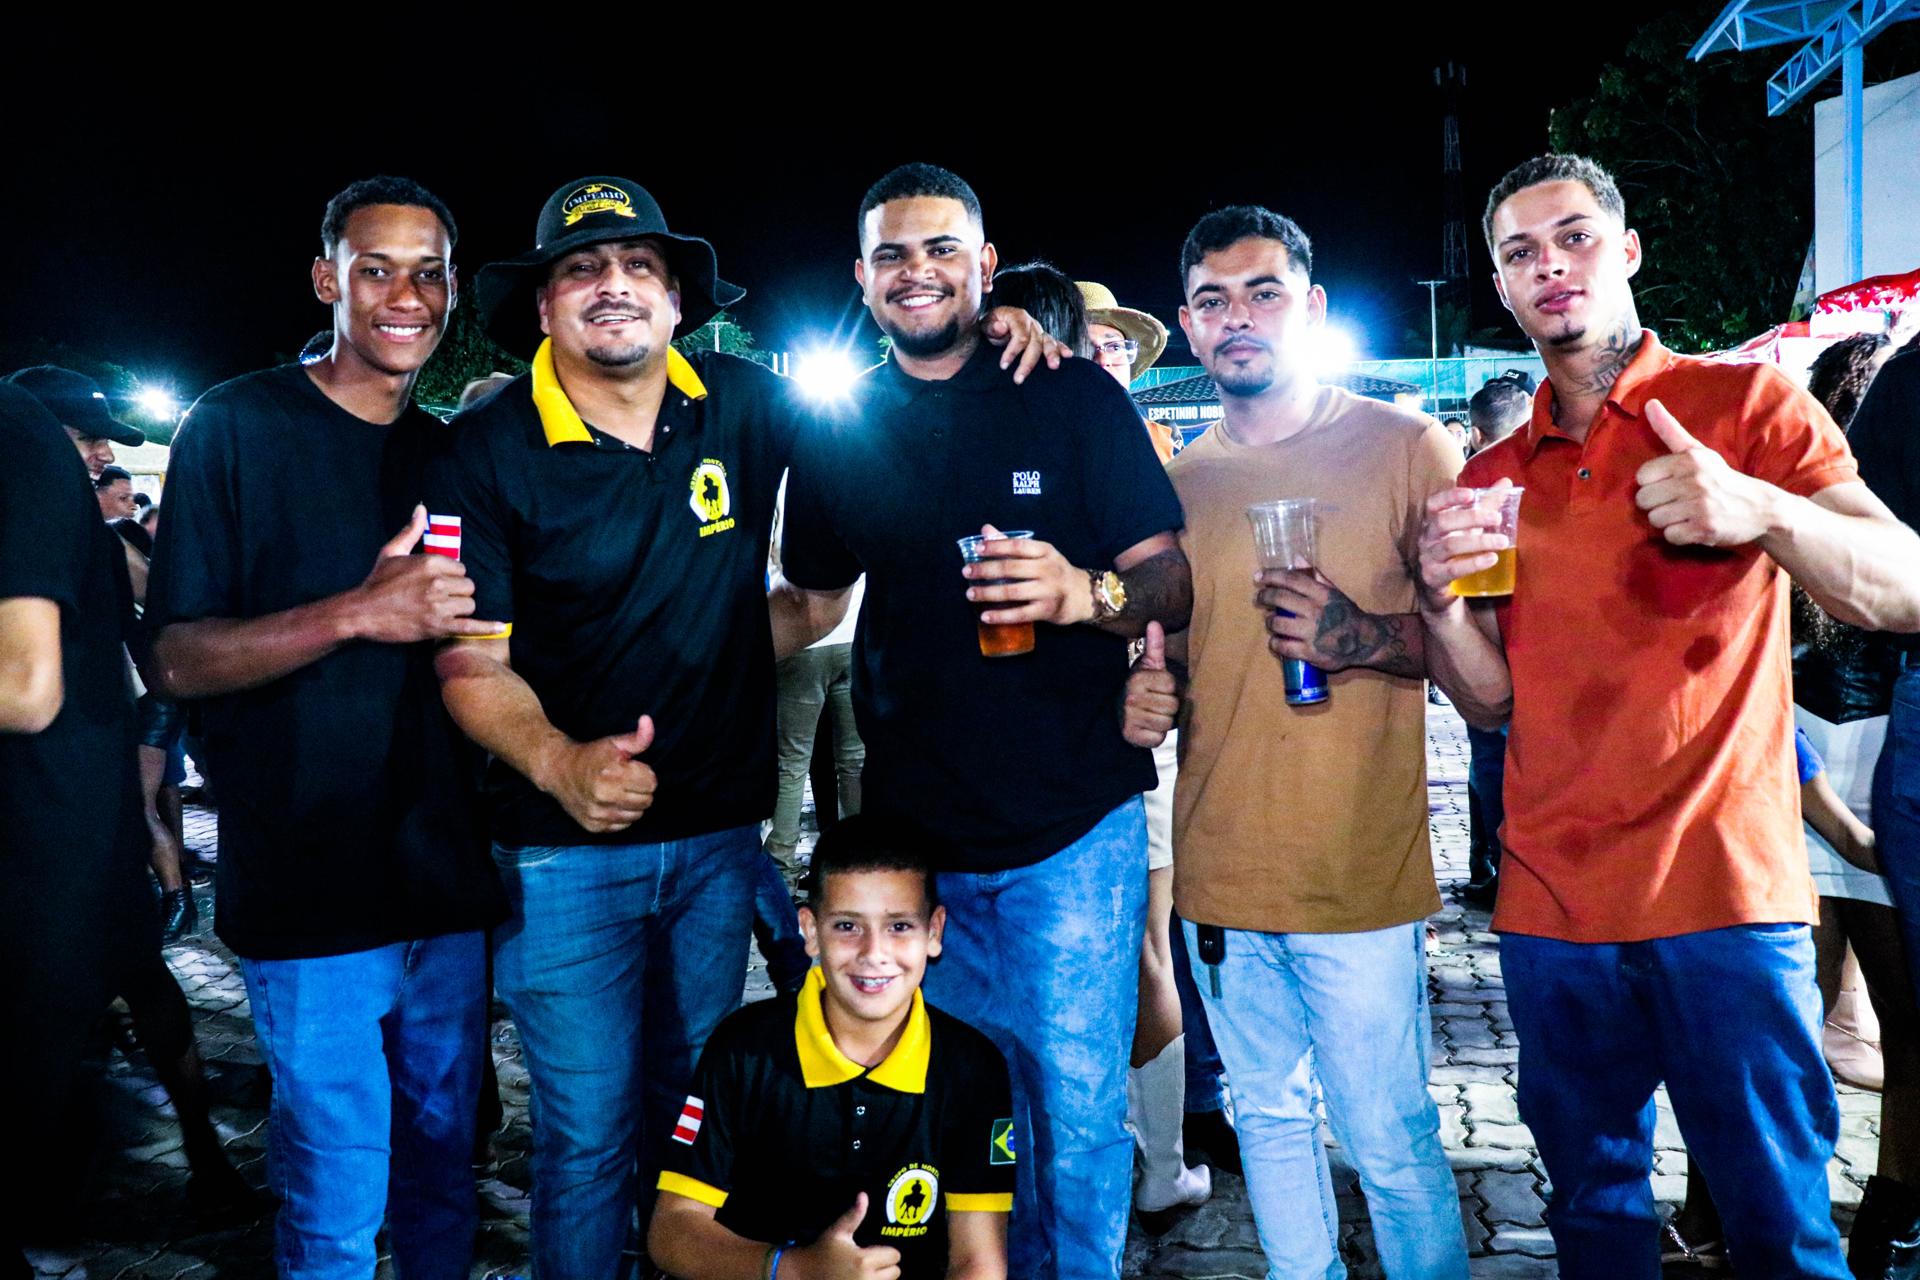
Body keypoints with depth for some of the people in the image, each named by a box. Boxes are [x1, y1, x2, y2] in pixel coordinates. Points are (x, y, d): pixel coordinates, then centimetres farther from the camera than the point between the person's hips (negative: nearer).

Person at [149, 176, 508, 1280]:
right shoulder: (237, 429, -4)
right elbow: (180, 662, -9)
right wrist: (357, 614, -22)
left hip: (452, 886, 5)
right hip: (314, 893, -5)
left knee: (446, 1168, 17)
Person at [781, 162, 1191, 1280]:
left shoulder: (1075, 399, -3)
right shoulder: (838, 432, 5)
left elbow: (1177, 587, -7)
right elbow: (812, 592, 17)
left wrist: (1086, 591, -29)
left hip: (1073, 829, -3)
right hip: (912, 830, 3)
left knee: (1078, 1112, 3)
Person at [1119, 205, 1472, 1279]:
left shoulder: (1406, 446, -3)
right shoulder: (1175, 483, 9)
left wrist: (1361, 639, -20)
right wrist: (1144, 697, -3)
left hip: (1360, 868, -4)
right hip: (1219, 867, 5)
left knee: (1392, 1144, 2)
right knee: (1270, 1120, 18)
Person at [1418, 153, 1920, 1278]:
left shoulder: (1748, 404, 1)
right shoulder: (1495, 476, 11)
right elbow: (1493, 700, 10)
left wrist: (1759, 510, -26)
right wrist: (1440, 594, -9)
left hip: (1723, 892, -3)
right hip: (1552, 905, 4)